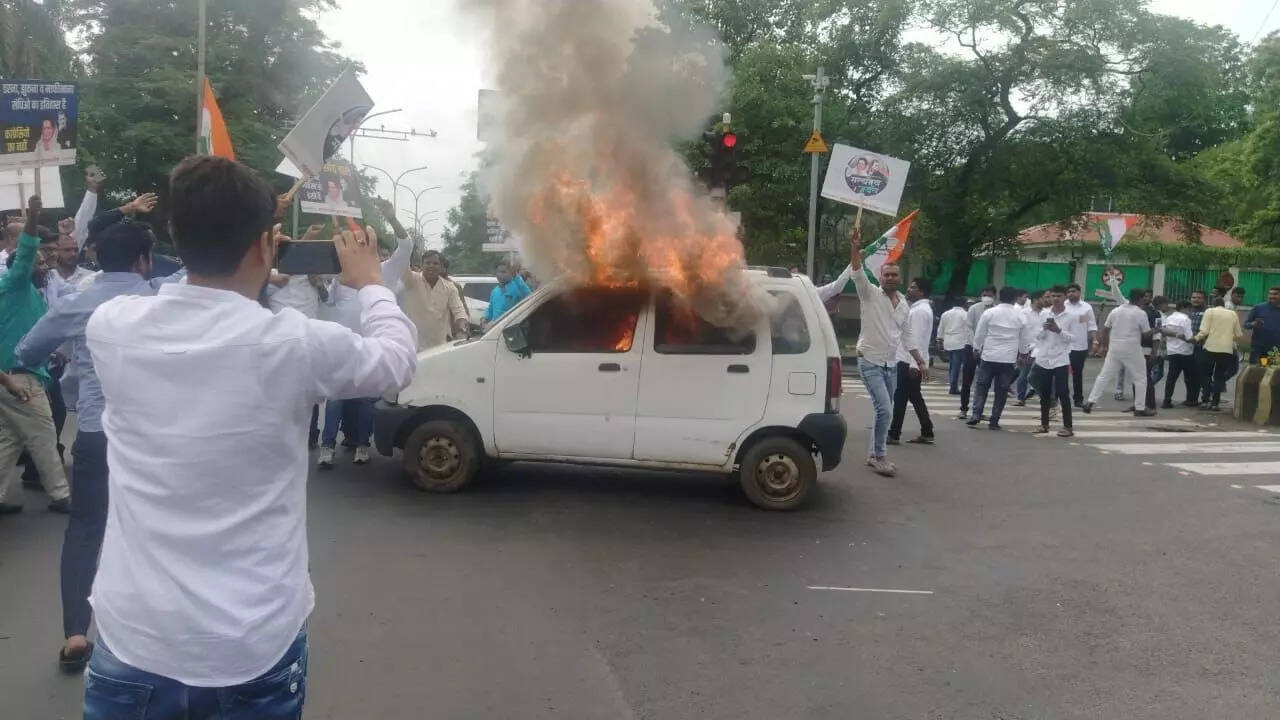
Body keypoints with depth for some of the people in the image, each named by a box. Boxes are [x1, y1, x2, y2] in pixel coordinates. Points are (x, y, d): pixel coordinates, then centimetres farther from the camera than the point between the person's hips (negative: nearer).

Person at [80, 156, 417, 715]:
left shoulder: (110, 326, -8)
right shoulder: (295, 343, -16)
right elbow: (397, 358, 3)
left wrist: (243, 275, 23)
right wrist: (369, 280, 18)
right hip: (256, 646, -1)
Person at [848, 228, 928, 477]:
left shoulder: (904, 305, 10)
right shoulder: (870, 294, -6)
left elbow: (907, 336, 15)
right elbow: (858, 275, -23)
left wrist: (921, 362, 11)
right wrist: (855, 248, -36)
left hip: (891, 365, 7)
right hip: (870, 363, -6)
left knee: (884, 411, 11)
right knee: (884, 409, -16)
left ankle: (873, 454, 23)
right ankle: (880, 456, -4)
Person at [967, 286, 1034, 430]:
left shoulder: (989, 313, -4)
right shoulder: (1021, 316, 0)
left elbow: (979, 334, 1)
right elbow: (1025, 338, 7)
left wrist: (977, 349, 16)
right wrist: (1023, 354, 20)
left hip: (989, 356, 0)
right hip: (1009, 359, 1)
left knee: (982, 387, 9)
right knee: (1001, 391, 6)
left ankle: (976, 415, -5)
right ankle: (994, 421, 5)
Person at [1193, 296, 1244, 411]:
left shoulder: (1210, 311, 3)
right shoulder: (1233, 314, 12)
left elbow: (1204, 331, -8)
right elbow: (1239, 335, 12)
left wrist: (1196, 338, 10)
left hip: (1211, 348, -2)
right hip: (1227, 349, 2)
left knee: (1207, 374, 12)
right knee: (1219, 376, 10)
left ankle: (1207, 400, 4)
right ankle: (1214, 403, 4)